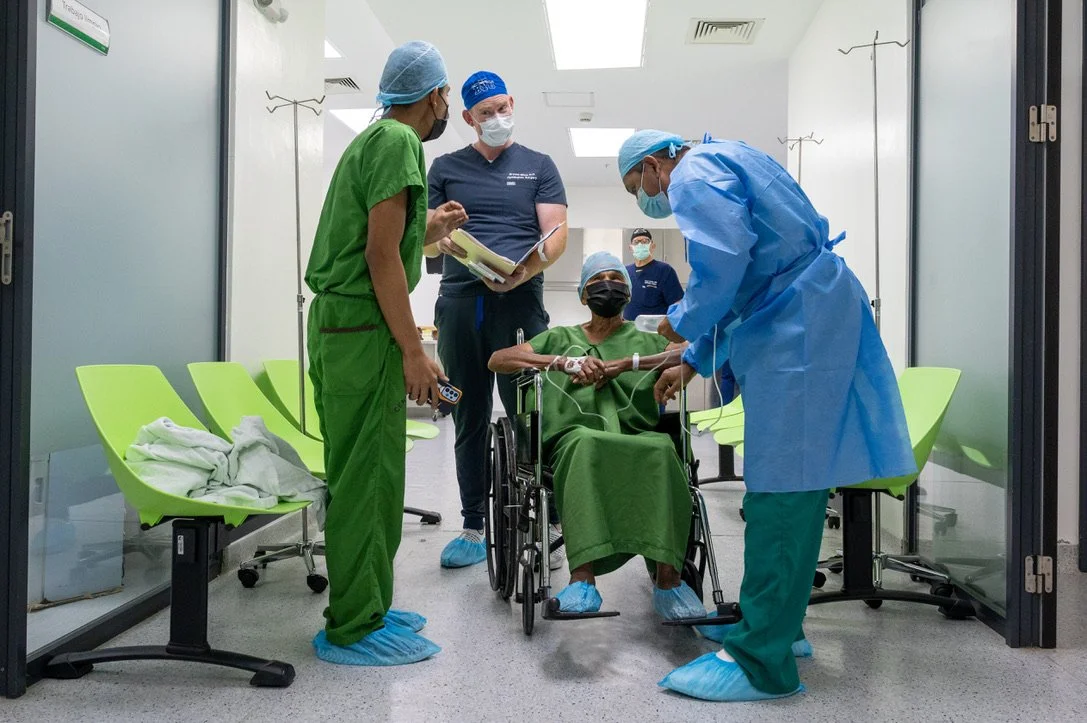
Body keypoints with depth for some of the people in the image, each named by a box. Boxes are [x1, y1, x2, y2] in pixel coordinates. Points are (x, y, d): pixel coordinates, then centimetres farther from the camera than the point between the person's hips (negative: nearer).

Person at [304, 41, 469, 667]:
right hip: (363, 326, -10)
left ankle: (366, 608, 24)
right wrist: (413, 351, -17)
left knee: (361, 473, 14)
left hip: (337, 322, 10)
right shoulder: (399, 142, -9)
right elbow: (381, 255, -17)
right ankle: (354, 630, 5)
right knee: (367, 476, -5)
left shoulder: (375, 138, 22)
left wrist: (428, 230, 29)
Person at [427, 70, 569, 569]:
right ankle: (474, 529, 14)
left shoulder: (538, 166, 14)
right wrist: (445, 240, -11)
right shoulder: (446, 168, 18)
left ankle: (548, 526, 2)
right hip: (459, 301, 2)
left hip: (519, 301, -2)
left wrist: (525, 270, -17)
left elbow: (556, 233, 3)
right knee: (469, 421, 5)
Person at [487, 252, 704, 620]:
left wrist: (627, 363, -5)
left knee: (662, 449, -36)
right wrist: (566, 362, -1)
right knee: (586, 444, -38)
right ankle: (582, 580, -43)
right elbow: (498, 360, 14)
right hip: (576, 436, 0)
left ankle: (667, 577, -37)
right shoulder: (560, 338, 30)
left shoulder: (648, 341, 29)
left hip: (636, 437, 1)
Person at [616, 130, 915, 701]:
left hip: (797, 328, -11)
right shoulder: (722, 162, 28)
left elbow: (726, 256, -23)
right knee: (791, 484, 14)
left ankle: (761, 663, -5)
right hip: (811, 319, 11)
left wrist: (683, 321, -6)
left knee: (780, 489, -10)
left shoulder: (694, 172, -4)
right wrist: (693, 362, 30)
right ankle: (778, 625, 26)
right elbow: (740, 284, 31)